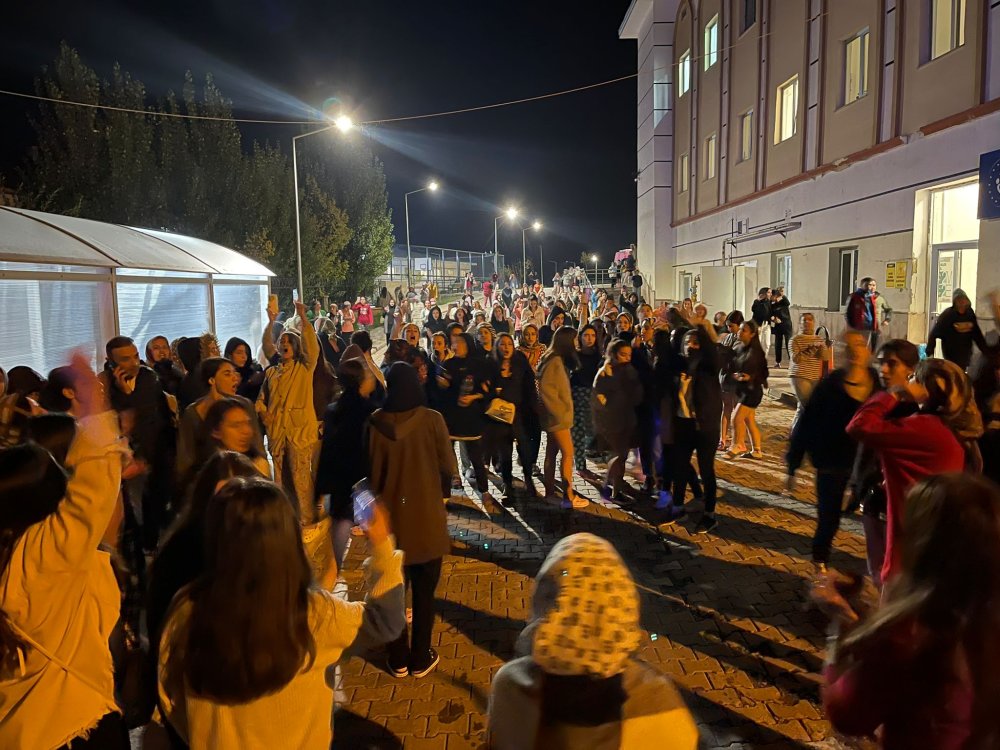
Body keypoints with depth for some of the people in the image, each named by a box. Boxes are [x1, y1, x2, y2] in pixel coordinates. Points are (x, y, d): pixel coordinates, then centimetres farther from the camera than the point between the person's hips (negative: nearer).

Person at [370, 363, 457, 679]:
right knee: (424, 592, 13)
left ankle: (398, 659, 26)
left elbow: (371, 470, -1)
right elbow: (447, 467, -8)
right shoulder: (432, 420, -13)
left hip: (390, 515, 2)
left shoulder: (376, 423, -9)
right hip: (427, 515, -1)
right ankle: (420, 659, 23)